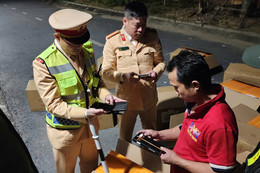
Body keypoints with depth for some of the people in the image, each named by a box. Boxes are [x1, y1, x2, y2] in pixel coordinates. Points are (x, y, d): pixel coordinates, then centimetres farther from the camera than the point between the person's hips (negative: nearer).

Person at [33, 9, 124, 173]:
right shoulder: (43, 64, -23)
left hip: (90, 124, 5)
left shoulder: (87, 50, -6)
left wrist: (105, 94, -16)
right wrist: (84, 113, -34)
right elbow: (54, 104, -21)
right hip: (65, 130, -4)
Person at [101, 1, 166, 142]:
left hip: (149, 98, 3)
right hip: (126, 99, -2)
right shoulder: (113, 41, -12)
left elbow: (161, 62, 5)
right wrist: (122, 76, -28)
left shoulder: (152, 37, -4)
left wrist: (155, 73, -17)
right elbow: (106, 72, -9)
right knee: (124, 139, 19)